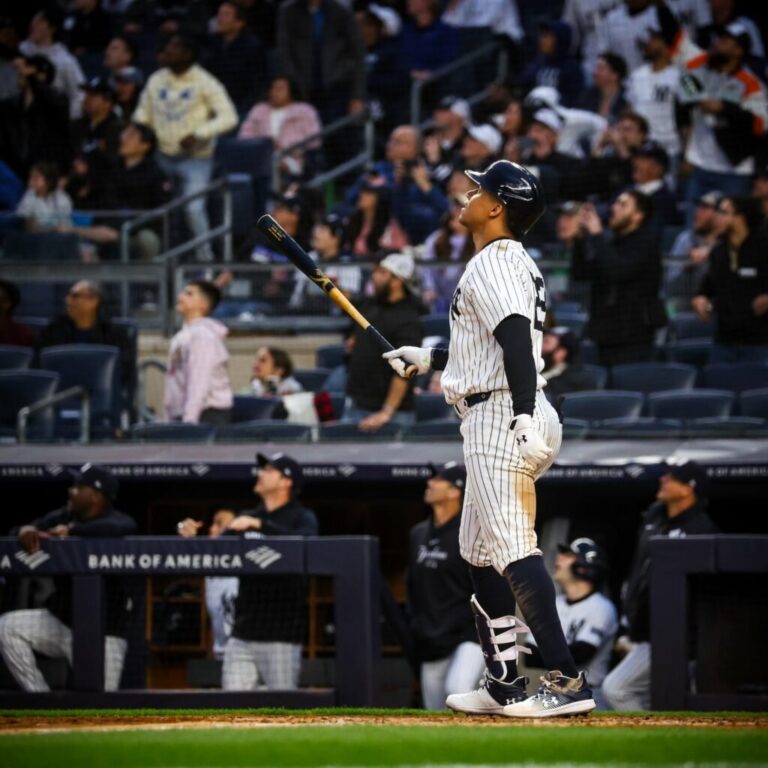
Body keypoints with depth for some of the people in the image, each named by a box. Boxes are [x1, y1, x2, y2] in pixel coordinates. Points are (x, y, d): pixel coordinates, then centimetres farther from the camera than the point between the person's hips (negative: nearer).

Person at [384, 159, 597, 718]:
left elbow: (518, 342, -25)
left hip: (500, 416, -11)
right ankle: (505, 685, 20)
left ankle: (567, 681, -24)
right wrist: (430, 359, 38)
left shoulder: (493, 264, -11)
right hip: (499, 422, 11)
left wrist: (524, 416, -35)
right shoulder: (516, 264, 21)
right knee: (479, 552, 17)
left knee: (513, 549, -17)